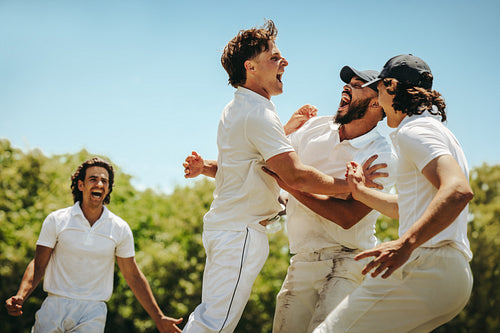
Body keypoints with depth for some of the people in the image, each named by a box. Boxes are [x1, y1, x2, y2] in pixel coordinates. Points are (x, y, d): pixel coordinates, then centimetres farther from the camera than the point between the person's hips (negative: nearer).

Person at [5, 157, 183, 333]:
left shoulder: (120, 229, 3)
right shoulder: (56, 220, 1)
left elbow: (133, 276, 8)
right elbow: (38, 265, 1)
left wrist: (159, 318, 5)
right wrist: (20, 297, -18)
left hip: (92, 313, 0)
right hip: (54, 307, 0)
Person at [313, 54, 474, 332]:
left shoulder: (412, 131, -7)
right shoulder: (438, 132, 26)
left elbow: (458, 190, -25)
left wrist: (406, 243, -34)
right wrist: (361, 192, 39)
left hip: (427, 266, -10)